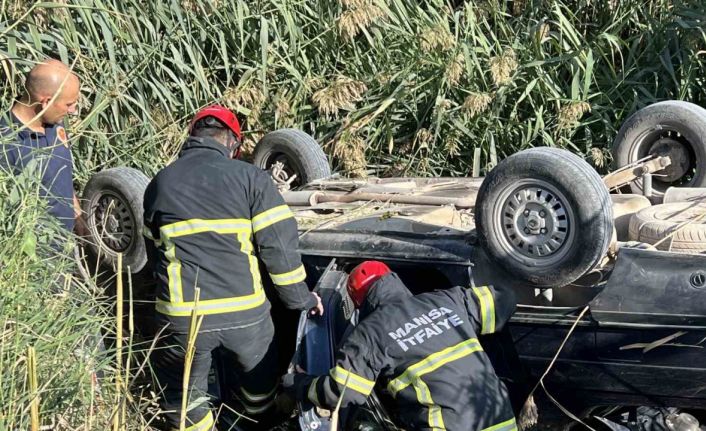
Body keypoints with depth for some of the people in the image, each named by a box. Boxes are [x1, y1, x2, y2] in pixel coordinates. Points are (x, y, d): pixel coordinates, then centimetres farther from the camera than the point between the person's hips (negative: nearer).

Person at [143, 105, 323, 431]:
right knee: (260, 381, 28)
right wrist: (300, 297, 7)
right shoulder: (250, 177, -1)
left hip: (183, 315, 0)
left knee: (184, 399, 22)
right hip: (245, 310, 0)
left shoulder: (159, 184, 9)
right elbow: (279, 245, -6)